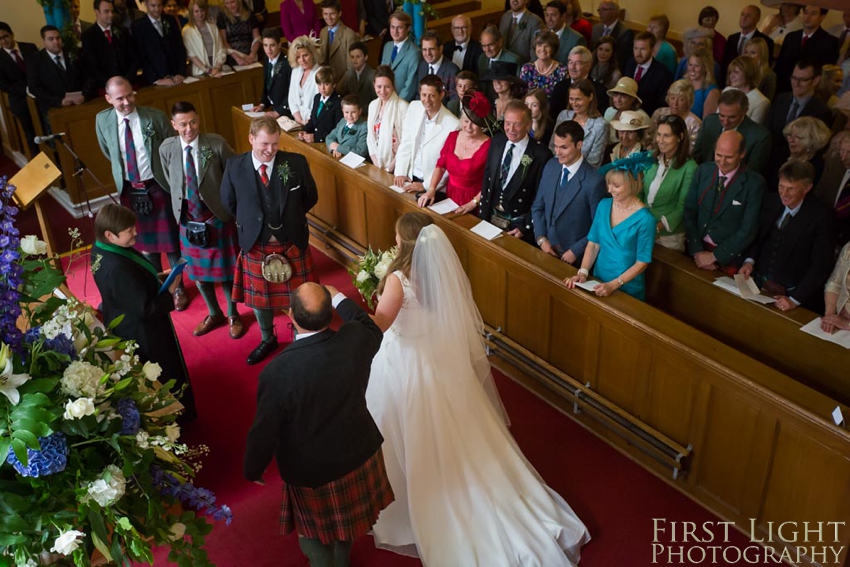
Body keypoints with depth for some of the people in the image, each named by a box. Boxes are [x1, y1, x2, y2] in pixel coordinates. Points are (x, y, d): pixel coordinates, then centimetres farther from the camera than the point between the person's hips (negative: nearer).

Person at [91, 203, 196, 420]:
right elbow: (145, 309, -31)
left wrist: (153, 277, 0)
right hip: (142, 333, -9)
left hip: (124, 327, 9)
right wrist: (169, 293, -19)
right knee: (164, 375, 15)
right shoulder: (118, 270, -38)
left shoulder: (101, 248, -9)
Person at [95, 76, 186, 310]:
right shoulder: (103, 120, -6)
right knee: (143, 240, 17)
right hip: (129, 189, 3)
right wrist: (123, 169, 14)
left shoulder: (155, 117, -16)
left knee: (169, 239, 10)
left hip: (158, 186, -3)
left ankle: (178, 288, 28)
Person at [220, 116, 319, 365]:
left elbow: (310, 197, 2)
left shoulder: (296, 162, -14)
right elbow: (229, 203, 6)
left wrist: (290, 217, 7)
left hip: (292, 243, -1)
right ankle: (267, 340, 43)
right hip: (255, 245, 1)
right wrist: (250, 223, 8)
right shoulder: (234, 166, -11)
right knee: (258, 297, 18)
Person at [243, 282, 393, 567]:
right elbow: (371, 329, 3)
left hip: (312, 472, -5)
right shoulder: (355, 339, -24)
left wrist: (252, 470, 1)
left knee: (314, 532, 25)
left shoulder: (277, 372, -34)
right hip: (359, 454, 5)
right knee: (345, 518, 33)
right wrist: (339, 298, 16)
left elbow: (264, 432, -19)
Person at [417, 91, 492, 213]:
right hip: (449, 197, 5)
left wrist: (473, 203, -16)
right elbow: (441, 165, 9)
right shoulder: (453, 136, 4)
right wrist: (431, 190, -3)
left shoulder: (488, 146, -15)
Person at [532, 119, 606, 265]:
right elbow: (538, 206, 5)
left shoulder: (594, 181, -20)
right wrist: (541, 239, -4)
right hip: (547, 249, 5)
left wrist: (575, 251, -13)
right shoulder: (551, 166, -3)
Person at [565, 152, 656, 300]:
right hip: (598, 281, 5)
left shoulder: (645, 219, -18)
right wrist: (583, 272, -12)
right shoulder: (604, 205, -3)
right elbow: (593, 244, 1)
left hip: (627, 291, -5)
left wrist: (613, 285, -21)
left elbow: (642, 262, -14)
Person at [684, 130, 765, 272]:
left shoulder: (754, 183, -12)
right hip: (697, 251, 3)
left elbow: (748, 230, -14)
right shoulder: (703, 171, -1)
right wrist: (697, 251, -10)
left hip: (728, 257, -3)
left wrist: (714, 256, -15)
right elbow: (689, 212, -1)